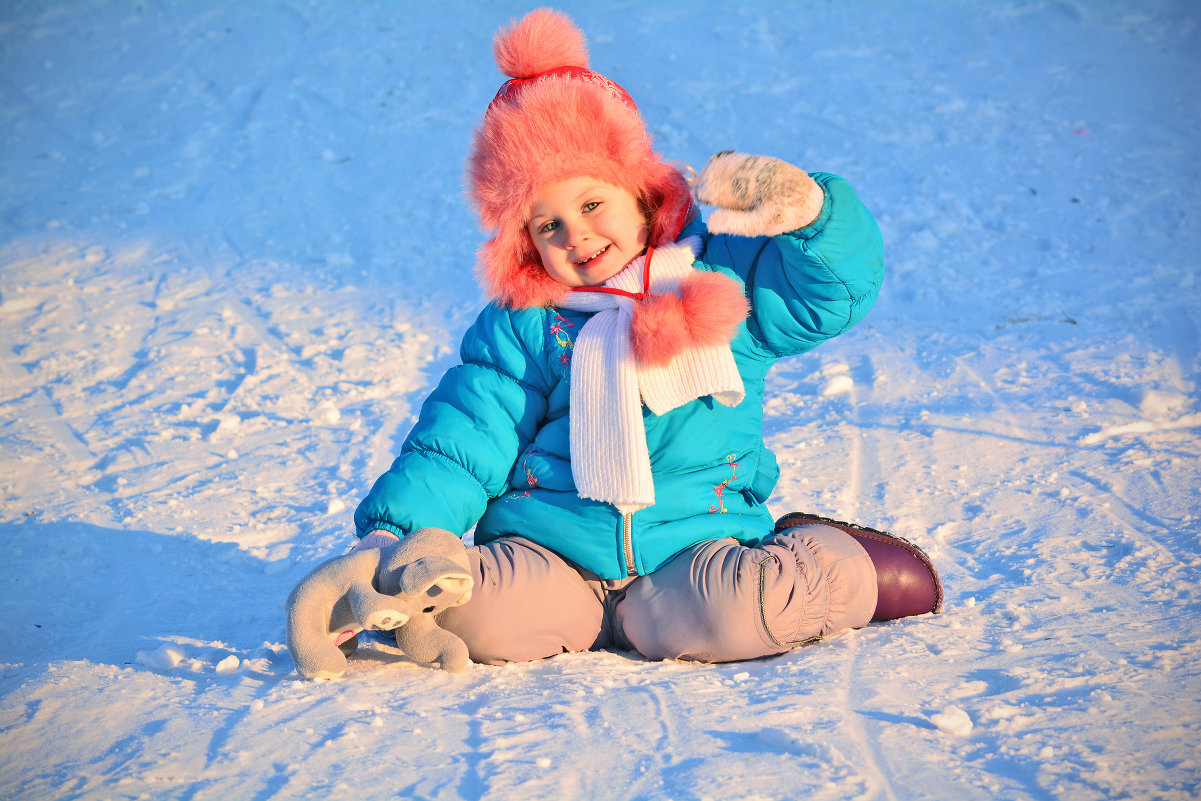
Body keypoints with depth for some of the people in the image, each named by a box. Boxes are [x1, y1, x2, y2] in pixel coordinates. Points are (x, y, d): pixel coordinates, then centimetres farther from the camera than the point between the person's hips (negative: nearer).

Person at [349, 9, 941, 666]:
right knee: (464, 606, -29)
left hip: (697, 538, 1)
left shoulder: (724, 277, 7)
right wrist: (395, 531, -7)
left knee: (735, 609, -31)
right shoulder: (522, 326, 9)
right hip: (546, 551, -1)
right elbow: (459, 444, 7)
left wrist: (800, 211, -21)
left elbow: (839, 292, -1)